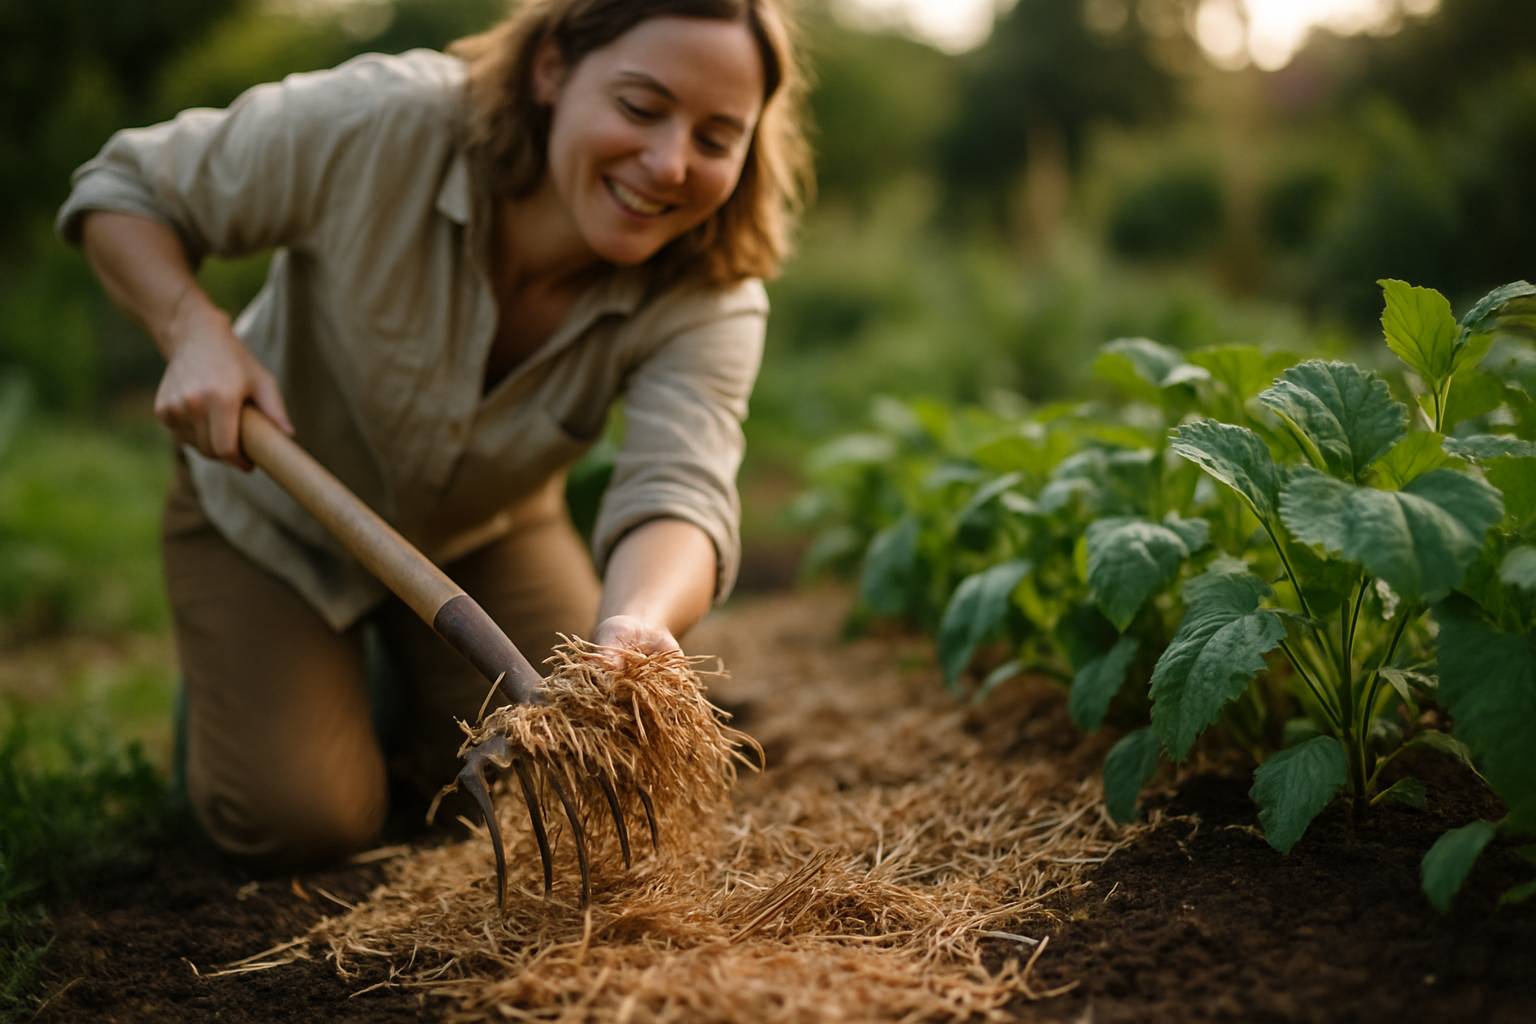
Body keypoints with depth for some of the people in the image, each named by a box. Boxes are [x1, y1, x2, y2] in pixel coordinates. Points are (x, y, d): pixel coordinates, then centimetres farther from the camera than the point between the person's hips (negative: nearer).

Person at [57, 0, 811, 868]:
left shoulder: (712, 300, -28)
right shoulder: (374, 127, -33)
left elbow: (679, 494, -44)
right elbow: (122, 193, -17)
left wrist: (638, 621, -66)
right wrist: (195, 332, -35)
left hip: (487, 532, 3)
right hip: (271, 512, -2)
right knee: (301, 820, -11)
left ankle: (406, 683, 26)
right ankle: (227, 676, 22)